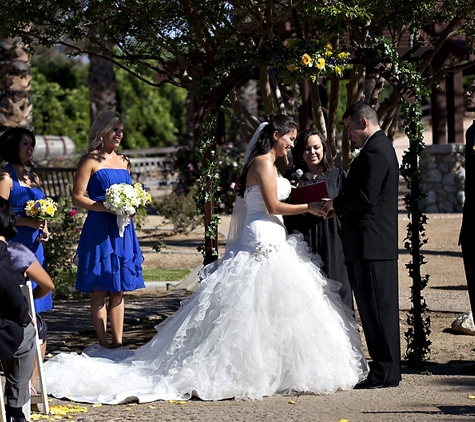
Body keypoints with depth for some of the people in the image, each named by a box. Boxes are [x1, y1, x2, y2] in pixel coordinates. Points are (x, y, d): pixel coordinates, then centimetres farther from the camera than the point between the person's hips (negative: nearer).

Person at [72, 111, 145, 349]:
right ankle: (103, 344, 1)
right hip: (99, 229, -6)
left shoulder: (123, 162, 15)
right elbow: (77, 197, -10)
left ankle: (118, 342, 10)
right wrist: (108, 208, -19)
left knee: (119, 289, 7)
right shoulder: (90, 161, -4)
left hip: (123, 230, 6)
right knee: (100, 288, -2)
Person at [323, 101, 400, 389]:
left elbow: (366, 197, -21)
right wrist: (341, 205, 10)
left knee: (377, 308, -7)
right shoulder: (382, 147, 18)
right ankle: (387, 369, 18)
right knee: (380, 307, 13)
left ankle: (385, 373, -4)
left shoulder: (374, 151, -15)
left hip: (371, 244, -11)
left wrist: (337, 204, -6)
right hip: (382, 243, 11)